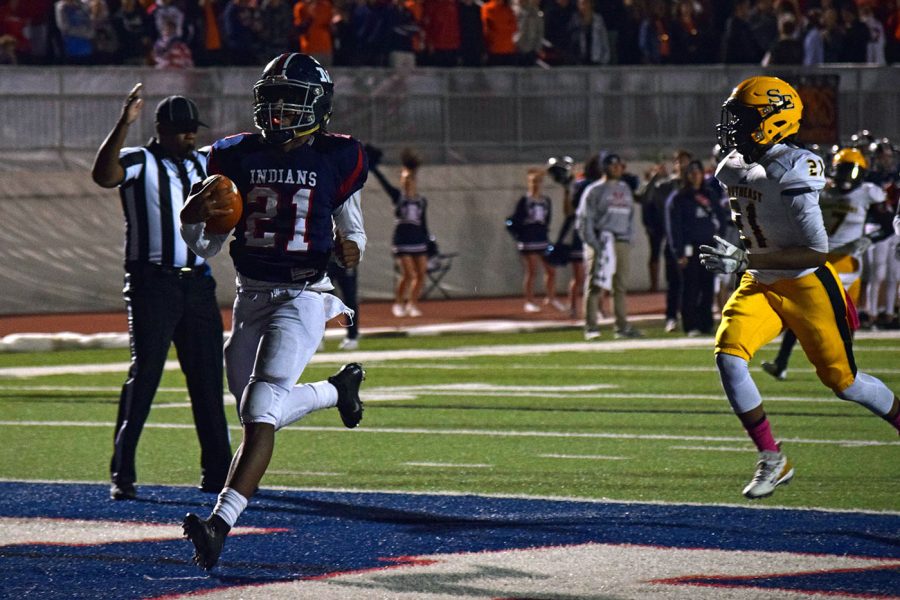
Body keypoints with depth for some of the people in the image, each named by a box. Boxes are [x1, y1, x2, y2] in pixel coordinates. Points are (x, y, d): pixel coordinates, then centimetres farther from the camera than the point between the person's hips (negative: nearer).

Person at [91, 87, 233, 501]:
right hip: (152, 281, -6)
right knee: (144, 375, -9)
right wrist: (124, 124, -36)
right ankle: (122, 475, -6)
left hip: (198, 282, 6)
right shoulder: (138, 163, -5)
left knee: (208, 377, 8)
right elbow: (103, 175, -26)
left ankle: (216, 472, 17)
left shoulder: (204, 164, 14)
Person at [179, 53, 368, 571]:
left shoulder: (336, 159, -2)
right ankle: (340, 388, 45)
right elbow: (205, 246, 8)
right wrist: (197, 213, -14)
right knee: (261, 411, 14)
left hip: (304, 295, -5)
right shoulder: (237, 157, 4)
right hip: (251, 295, 5)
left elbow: (352, 229, 11)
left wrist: (351, 247, -13)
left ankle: (221, 524, -27)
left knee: (262, 410, -20)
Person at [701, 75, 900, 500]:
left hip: (807, 288, -7)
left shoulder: (792, 174, -25)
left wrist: (745, 260, -29)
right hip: (761, 286, 7)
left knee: (841, 379, 1)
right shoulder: (736, 168, 0)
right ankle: (772, 460, -7)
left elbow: (818, 252, -28)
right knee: (728, 354, -15)